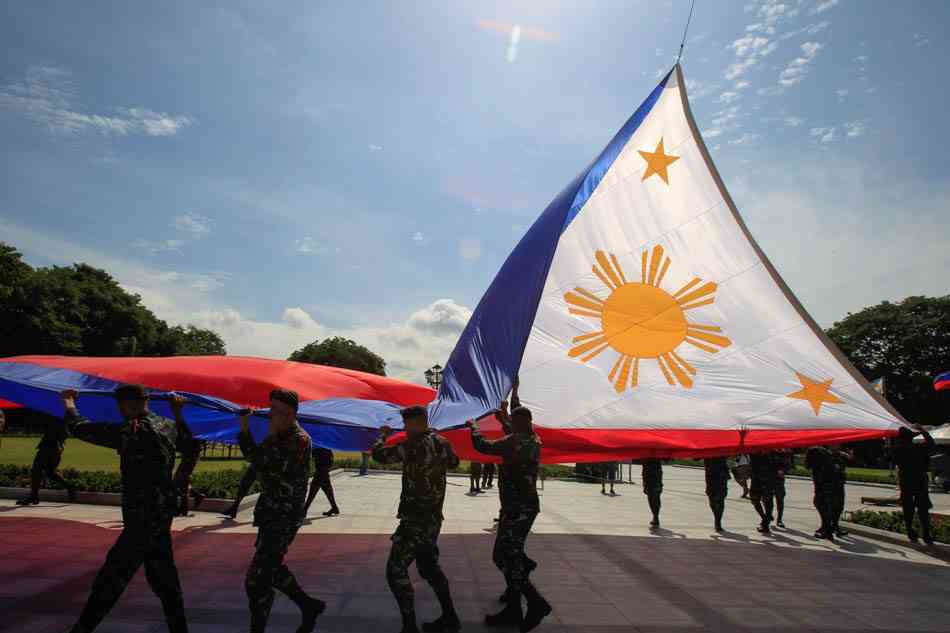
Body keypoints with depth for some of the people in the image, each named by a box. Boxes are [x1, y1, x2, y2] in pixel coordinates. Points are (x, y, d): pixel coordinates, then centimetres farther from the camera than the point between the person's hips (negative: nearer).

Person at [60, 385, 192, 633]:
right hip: (162, 513, 8)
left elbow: (78, 428, -13)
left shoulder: (129, 431, -18)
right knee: (163, 577, 18)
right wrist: (178, 414, 30)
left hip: (142, 519, -8)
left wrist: (69, 403, 5)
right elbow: (187, 444, 24)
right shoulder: (168, 426, 4)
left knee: (111, 580, 2)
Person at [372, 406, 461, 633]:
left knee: (396, 570, -3)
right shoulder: (442, 443, 6)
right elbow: (453, 462, 26)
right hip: (433, 518, 9)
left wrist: (383, 435, 2)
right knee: (429, 567, 21)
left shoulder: (415, 445, -19)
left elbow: (379, 455, -17)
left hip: (416, 520, -9)